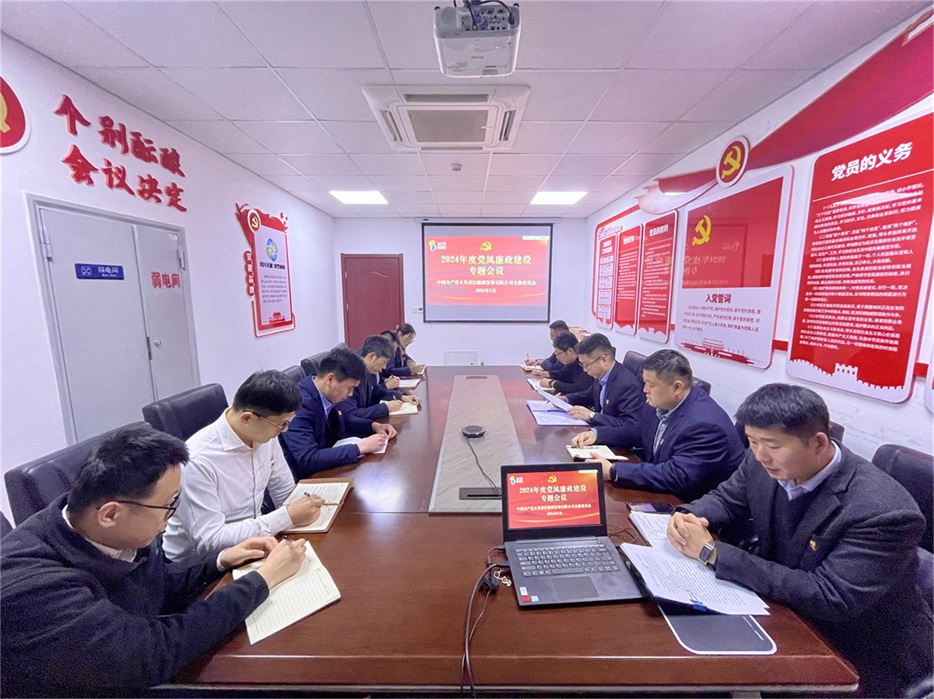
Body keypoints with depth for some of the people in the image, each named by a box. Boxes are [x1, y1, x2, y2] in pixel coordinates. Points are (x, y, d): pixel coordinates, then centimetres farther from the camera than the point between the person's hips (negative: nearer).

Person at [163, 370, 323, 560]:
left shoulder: (265, 436, -8)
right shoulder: (198, 460, -27)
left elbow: (287, 494, 5)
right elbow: (209, 542, -24)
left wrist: (300, 511, -13)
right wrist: (287, 517, -26)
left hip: (251, 542, 6)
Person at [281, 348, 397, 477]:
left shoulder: (327, 395, -5)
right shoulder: (298, 404, -27)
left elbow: (343, 420, 15)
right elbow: (308, 460, -33)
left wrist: (373, 426, -2)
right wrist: (360, 447, -28)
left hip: (327, 468, 7)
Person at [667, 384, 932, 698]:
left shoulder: (884, 511, -29)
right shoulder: (766, 464, -12)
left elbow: (828, 599, -31)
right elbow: (726, 497, 4)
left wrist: (713, 552, -32)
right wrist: (690, 517, -19)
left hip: (862, 657, -5)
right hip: (787, 615, 5)